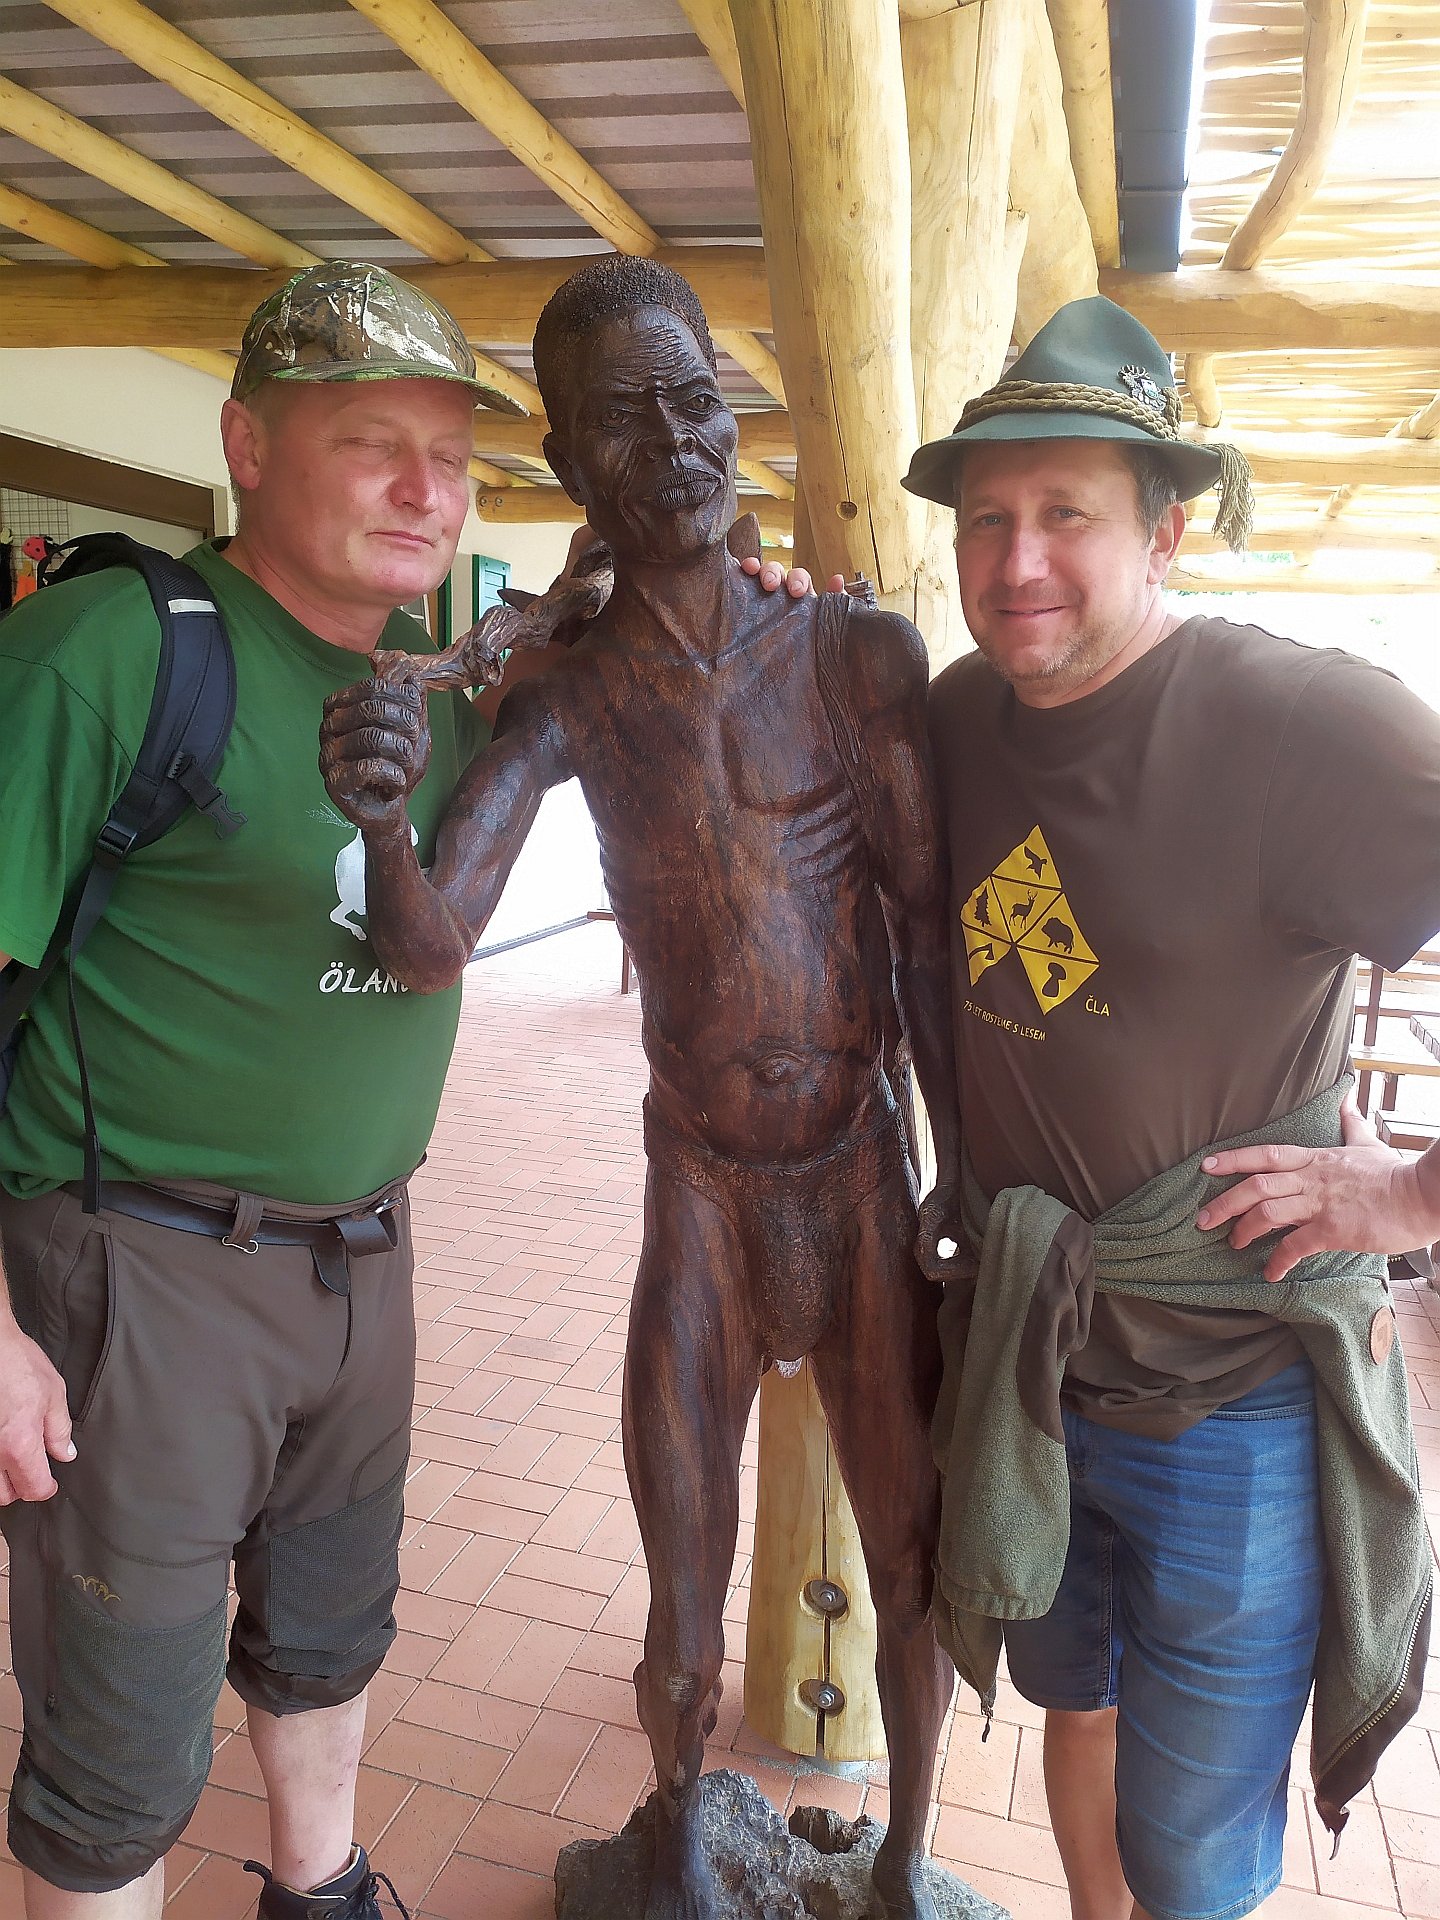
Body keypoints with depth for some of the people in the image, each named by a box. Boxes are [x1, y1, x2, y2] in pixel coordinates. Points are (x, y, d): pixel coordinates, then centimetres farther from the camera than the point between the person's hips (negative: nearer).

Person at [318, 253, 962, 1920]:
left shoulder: (860, 655, -6)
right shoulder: (559, 708, -5)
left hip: (868, 1183, 0)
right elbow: (427, 948, -15)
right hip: (697, 1203, 0)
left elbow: (930, 943, -5)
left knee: (921, 1582, 10)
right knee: (684, 1631, 10)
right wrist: (383, 815, -37)